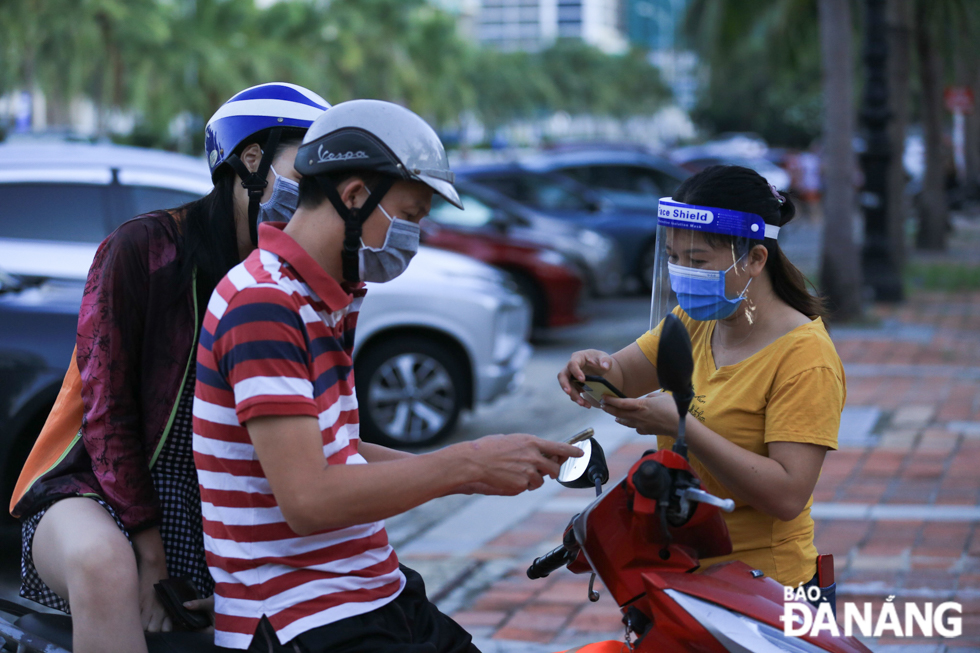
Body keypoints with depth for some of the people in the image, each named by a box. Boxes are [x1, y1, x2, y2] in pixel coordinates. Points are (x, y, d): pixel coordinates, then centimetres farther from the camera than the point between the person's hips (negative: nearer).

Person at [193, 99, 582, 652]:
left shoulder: (327, 304, 16)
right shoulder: (263, 306, -17)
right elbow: (307, 499, -23)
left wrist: (469, 471, 5)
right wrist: (465, 464, -16)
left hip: (381, 598, 10)